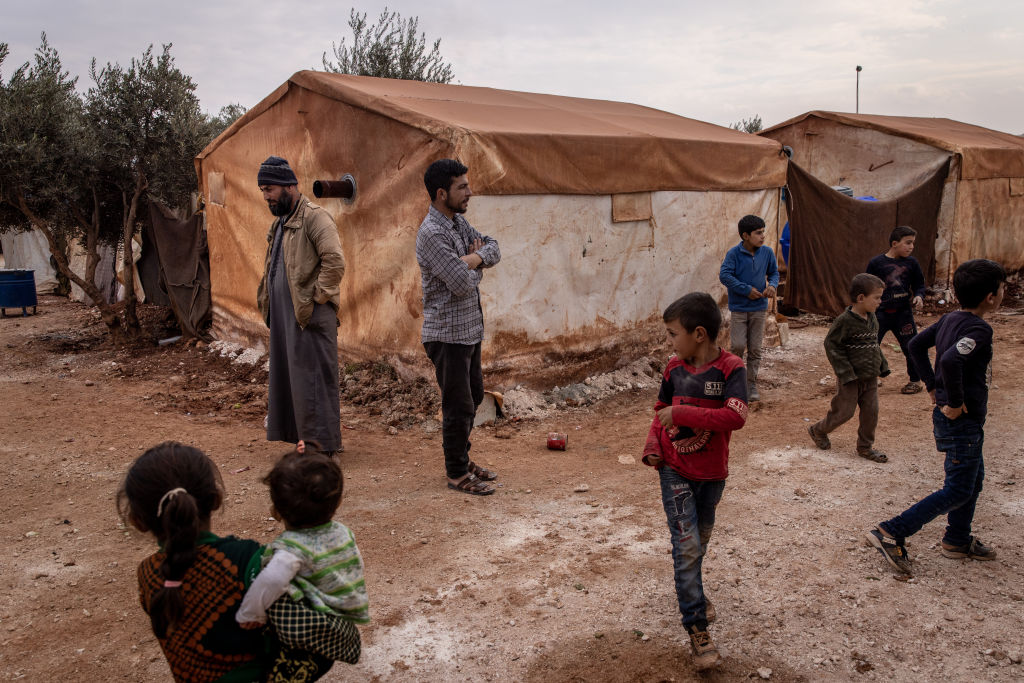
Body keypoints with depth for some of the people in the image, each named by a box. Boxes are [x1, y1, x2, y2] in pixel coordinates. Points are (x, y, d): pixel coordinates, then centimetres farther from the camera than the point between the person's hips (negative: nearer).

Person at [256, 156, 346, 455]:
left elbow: (335, 261, -22)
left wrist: (318, 297, -18)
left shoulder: (314, 217, -11)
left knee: (313, 378, -5)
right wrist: (267, 300, 18)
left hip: (310, 315, -10)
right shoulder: (279, 223, 19)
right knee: (288, 377, 13)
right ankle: (302, 438, 23)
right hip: (283, 315, 10)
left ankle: (322, 444, 3)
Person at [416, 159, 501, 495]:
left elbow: (493, 248, 5)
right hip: (447, 333, -10)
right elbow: (462, 283, -26)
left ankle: (462, 458, 35)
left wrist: (474, 257, -15)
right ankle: (457, 473, 15)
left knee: (473, 394, 20)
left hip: (469, 328, 10)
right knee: (459, 405, 0)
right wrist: (475, 264, -5)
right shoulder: (432, 233, -21)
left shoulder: (458, 221, 9)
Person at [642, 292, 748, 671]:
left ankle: (689, 589, 47)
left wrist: (682, 413, -31)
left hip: (711, 473, -1)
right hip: (674, 470, 1)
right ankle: (697, 628, 2)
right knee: (687, 546, -5)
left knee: (700, 540, 20)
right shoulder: (675, 367, -4)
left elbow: (736, 416, -32)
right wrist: (653, 445, -5)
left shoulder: (730, 368, -17)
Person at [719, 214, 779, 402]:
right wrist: (746, 290, -19)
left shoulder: (767, 252, 1)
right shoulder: (734, 253, -11)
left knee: (755, 349, 5)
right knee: (738, 346, -8)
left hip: (759, 309, 3)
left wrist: (772, 285, -8)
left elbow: (774, 272, 14)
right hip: (739, 308, -3)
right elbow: (724, 275, -18)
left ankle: (751, 384, 16)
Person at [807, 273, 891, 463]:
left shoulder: (871, 318, 6)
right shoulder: (845, 320, -19)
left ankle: (865, 447, 24)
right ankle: (818, 431, 27)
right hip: (850, 378, -7)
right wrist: (846, 372, -19)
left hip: (870, 377, 7)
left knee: (871, 412, 9)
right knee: (844, 411, 2)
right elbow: (831, 344, -17)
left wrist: (882, 365, 14)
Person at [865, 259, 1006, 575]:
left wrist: (932, 386, 14)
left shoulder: (950, 319, 3)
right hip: (962, 420, -9)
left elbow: (916, 345, 13)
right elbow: (951, 360, -39)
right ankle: (891, 533, -4)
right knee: (958, 490, -2)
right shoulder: (979, 329, -23)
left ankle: (958, 540, 37)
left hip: (954, 417, 9)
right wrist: (955, 402, -26)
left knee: (973, 479, 23)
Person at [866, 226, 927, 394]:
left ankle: (915, 380, 27)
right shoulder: (876, 263, -4)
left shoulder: (911, 263, 2)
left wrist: (919, 296, -9)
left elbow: (919, 284, 11)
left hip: (903, 313, 2)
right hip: (880, 312, -2)